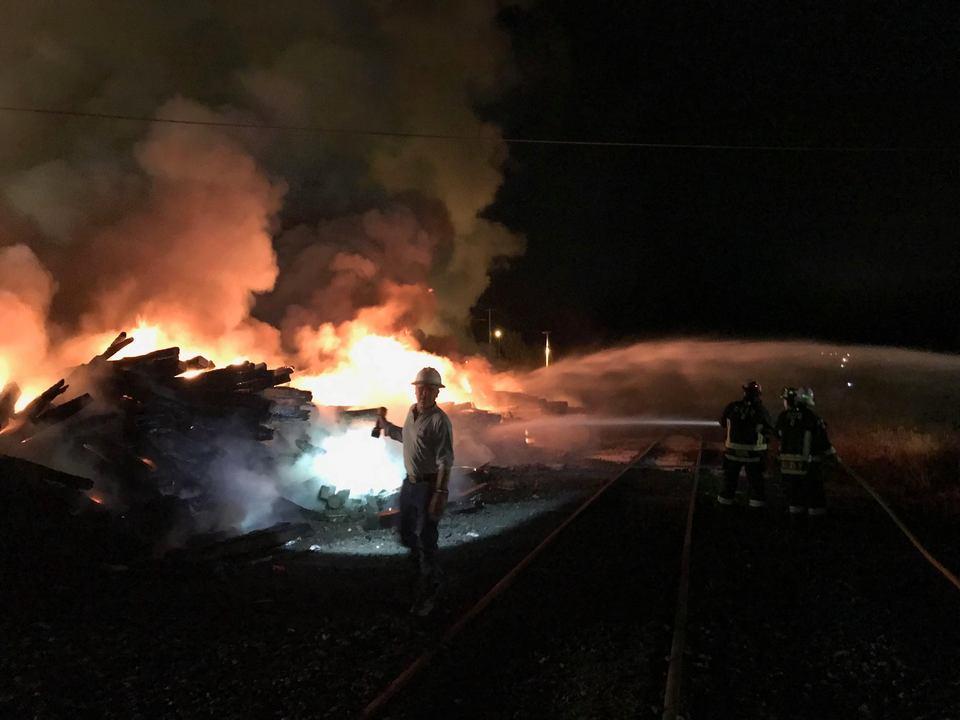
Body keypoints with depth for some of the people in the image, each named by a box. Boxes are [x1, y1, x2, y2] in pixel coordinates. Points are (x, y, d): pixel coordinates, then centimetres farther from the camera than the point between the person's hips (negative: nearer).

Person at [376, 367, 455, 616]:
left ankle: (428, 593, 16)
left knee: (427, 540, 0)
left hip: (429, 486, -8)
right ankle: (421, 560, 50)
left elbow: (445, 462, -22)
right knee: (407, 533, 21)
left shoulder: (440, 421, -19)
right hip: (410, 482, 8)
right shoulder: (412, 411, 5)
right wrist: (386, 426, 24)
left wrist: (439, 494, -26)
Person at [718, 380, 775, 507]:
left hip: (733, 450, 2)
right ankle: (757, 501, 19)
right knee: (755, 479, 13)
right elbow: (769, 430, -6)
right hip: (754, 453, -1)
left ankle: (725, 498, 27)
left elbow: (722, 423, 6)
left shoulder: (733, 407, -9)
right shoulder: (761, 411, -14)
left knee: (730, 477, 18)